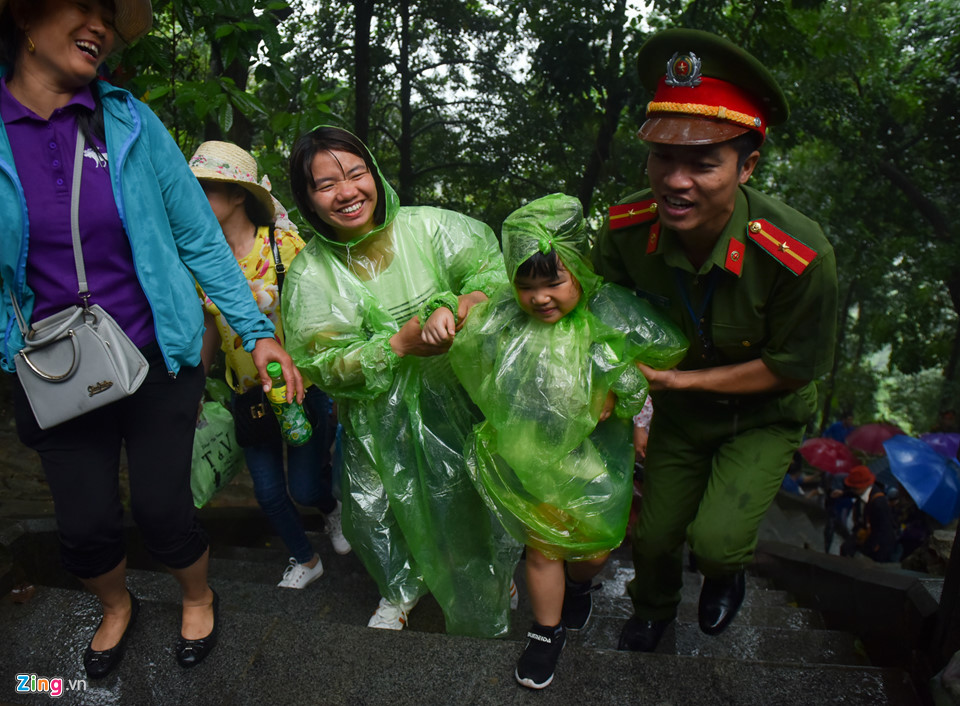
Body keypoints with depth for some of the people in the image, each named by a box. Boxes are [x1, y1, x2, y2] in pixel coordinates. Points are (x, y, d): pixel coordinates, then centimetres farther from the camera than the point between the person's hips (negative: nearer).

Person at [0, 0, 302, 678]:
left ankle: (199, 598, 39)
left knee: (162, 509, 5)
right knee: (86, 527, 10)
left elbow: (200, 238, -3)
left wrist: (258, 332, -6)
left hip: (157, 361, -1)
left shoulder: (130, 123, -5)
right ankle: (117, 608, 45)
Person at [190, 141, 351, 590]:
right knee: (268, 492, 11)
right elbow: (211, 329, 11)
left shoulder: (285, 246, -14)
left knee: (305, 488, 1)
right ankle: (305, 559, 38)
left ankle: (332, 507, 40)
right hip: (247, 393, 4)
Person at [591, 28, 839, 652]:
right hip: (679, 411, 3)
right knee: (654, 535, 13)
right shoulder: (626, 228, -25)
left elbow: (790, 367, -20)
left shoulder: (800, 256, -35)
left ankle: (728, 571, 26)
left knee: (715, 540, -16)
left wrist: (686, 378, -24)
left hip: (763, 417, -3)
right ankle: (654, 610, 50)